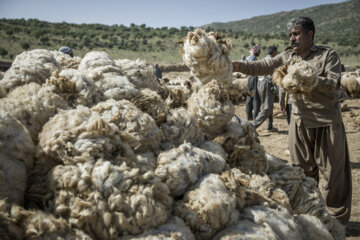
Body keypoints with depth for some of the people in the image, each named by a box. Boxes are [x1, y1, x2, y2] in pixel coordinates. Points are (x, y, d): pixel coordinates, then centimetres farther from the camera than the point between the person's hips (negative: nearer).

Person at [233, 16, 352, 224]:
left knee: (334, 172, 3)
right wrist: (239, 66, -19)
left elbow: (334, 84, -13)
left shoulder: (328, 55, -4)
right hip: (300, 121, 4)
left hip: (327, 122, -4)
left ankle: (339, 218, 20)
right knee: (304, 170, 13)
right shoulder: (287, 57, 7)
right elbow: (262, 67, -3)